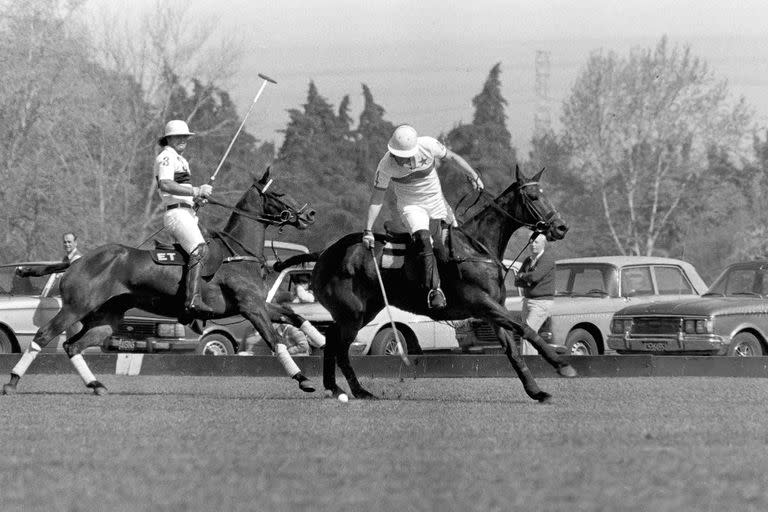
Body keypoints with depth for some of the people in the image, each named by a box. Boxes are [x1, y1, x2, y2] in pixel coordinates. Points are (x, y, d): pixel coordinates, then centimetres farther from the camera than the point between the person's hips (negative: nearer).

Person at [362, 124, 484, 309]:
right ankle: (434, 289, -23)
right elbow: (377, 197, -15)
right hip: (411, 206, -3)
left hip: (436, 201, 3)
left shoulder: (429, 146, -24)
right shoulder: (386, 165, -24)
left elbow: (452, 157, -4)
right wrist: (368, 230, -19)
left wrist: (473, 176, 1)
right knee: (423, 240, -24)